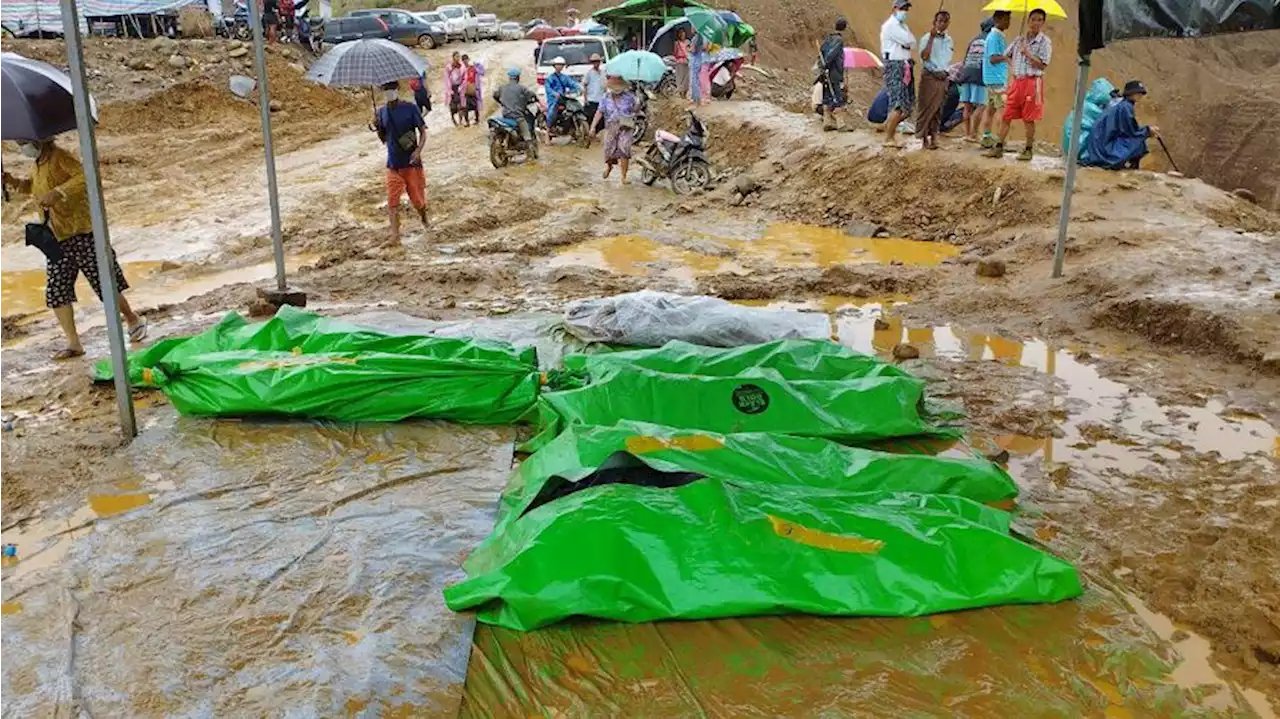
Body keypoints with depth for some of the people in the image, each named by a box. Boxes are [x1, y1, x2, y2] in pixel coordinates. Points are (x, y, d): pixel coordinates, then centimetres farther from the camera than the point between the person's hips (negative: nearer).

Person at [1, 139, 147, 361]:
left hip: (81, 233, -8)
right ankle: (73, 343, 8)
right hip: (57, 240, 8)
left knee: (104, 284, 0)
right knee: (55, 293, 3)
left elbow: (85, 177, -27)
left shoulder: (60, 157, -11)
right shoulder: (38, 165, 14)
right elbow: (32, 186, 35)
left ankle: (133, 320, 23)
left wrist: (58, 192, -34)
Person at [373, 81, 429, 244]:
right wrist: (378, 128, -10)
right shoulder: (381, 112, 5)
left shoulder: (410, 109, -6)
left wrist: (418, 150, -20)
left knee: (417, 197, 7)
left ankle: (424, 217, 40)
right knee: (392, 200, -8)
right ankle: (395, 235, -9)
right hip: (393, 164, 3)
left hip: (411, 162, -2)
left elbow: (423, 131, -4)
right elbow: (384, 139, 11)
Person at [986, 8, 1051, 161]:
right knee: (1006, 116, 2)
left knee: (1029, 119, -1)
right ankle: (999, 147, 6)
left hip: (1032, 82, -5)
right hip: (1017, 81, 5)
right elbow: (1007, 55, 23)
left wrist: (1027, 53, -15)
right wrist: (1014, 65, 7)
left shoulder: (1045, 42, -4)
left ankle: (1029, 150, 7)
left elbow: (1042, 65, -10)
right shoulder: (1019, 40, 10)